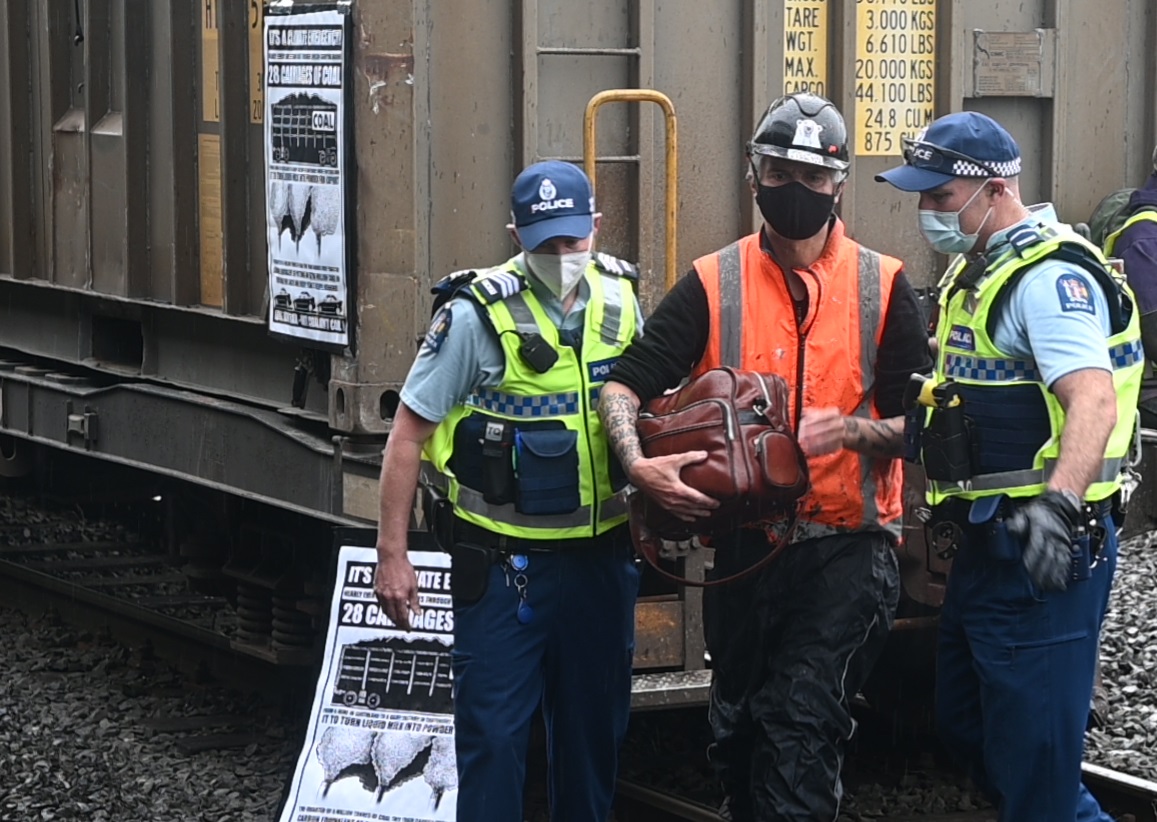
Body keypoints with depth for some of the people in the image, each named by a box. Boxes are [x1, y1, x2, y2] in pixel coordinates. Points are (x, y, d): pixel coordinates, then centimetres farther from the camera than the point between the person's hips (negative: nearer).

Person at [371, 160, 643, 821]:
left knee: (596, 724, 15)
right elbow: (410, 432, -10)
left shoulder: (621, 297, 1)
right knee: (494, 731, -2)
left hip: (602, 558, 5)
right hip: (504, 562, -5)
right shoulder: (479, 314, -14)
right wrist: (392, 555, -11)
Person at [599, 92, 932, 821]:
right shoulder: (712, 285, 2)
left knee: (802, 722, -15)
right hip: (744, 542, 3)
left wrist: (851, 431, -20)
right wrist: (638, 464, -21)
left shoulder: (881, 287, 0)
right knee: (739, 728, 14)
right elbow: (624, 387, -1)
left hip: (846, 547, -3)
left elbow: (922, 423, 0)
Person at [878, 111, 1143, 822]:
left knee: (1030, 753, -6)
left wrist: (1058, 503, -45)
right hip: (988, 543, 11)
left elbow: (1094, 402, -32)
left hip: (1043, 549, -11)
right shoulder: (978, 271, 15)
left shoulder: (1051, 276, -17)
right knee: (967, 725, 18)